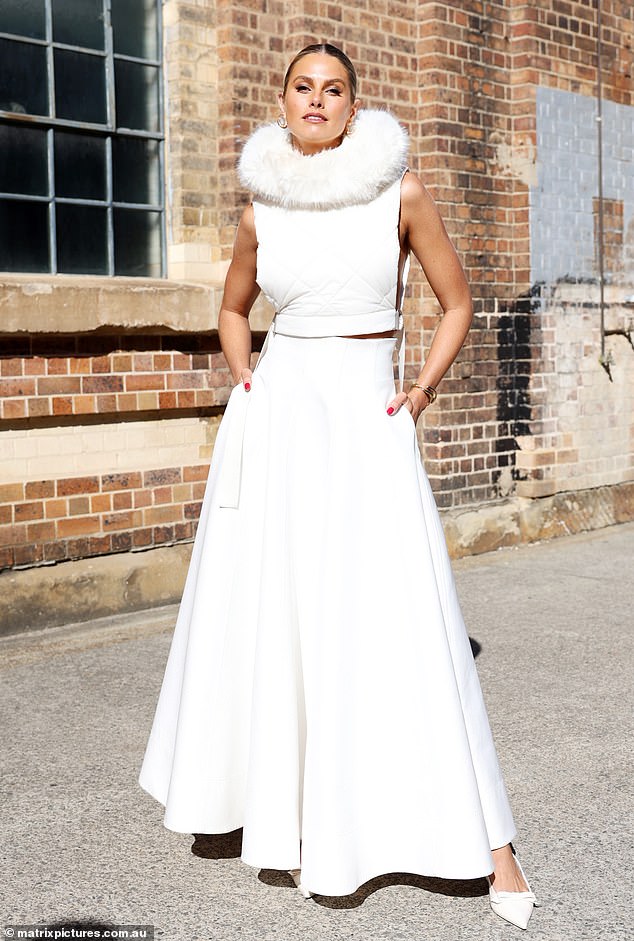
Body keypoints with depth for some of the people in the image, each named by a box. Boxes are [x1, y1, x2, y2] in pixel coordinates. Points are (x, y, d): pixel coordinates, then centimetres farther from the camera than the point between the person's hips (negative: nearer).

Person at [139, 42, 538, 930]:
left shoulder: (400, 193, -1)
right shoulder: (262, 210, 7)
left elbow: (457, 305, 7)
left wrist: (420, 395, -4)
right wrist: (244, 381, 6)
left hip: (366, 423, -3)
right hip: (273, 422, 3)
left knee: (401, 621, -6)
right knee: (268, 613, 7)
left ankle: (488, 843, 3)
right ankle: (284, 814, 26)